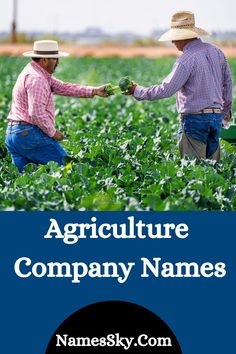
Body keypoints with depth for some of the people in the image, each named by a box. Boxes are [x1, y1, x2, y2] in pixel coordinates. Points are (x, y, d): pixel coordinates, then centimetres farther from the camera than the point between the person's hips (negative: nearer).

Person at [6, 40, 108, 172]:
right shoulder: (36, 78, -15)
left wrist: (94, 91, 11)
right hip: (30, 134, -10)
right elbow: (37, 112, -23)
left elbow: (63, 87, 17)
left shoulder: (37, 74, 19)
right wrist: (53, 132, -12)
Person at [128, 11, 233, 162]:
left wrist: (138, 91, -6)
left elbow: (166, 89, -18)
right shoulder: (216, 52, 8)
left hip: (195, 119, -8)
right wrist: (226, 109, 32)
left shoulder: (186, 59, -16)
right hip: (217, 116, 8)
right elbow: (227, 82, 18)